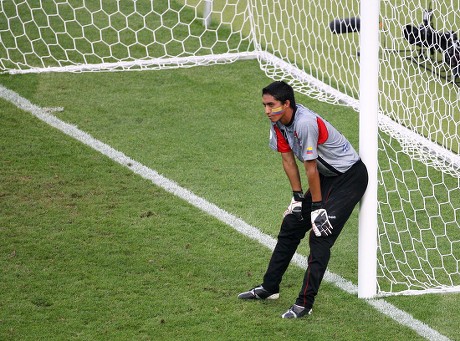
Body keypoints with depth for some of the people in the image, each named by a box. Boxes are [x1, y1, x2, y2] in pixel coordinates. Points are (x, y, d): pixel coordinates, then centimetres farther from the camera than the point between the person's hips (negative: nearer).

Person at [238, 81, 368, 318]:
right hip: (327, 176, 9)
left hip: (350, 176, -9)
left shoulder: (305, 123, -32)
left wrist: (317, 206, -17)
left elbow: (311, 168, -25)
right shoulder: (278, 122, -5)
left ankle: (305, 303, -13)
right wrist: (298, 197, 6)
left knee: (320, 236, -16)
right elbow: (288, 160, 4)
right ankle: (269, 288, 25)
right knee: (291, 225, 12)